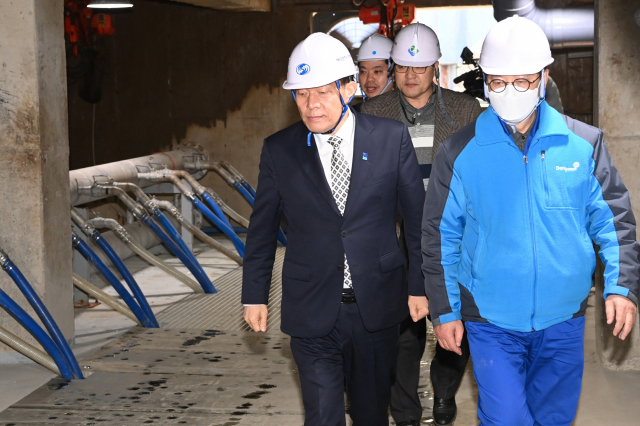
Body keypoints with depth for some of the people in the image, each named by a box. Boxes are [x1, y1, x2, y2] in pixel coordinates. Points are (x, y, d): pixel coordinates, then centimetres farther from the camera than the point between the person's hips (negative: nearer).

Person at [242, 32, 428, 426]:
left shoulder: (392, 138, -5)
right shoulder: (278, 150, -3)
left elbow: (417, 216, 1)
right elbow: (262, 229, 6)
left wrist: (419, 285, 2)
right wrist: (255, 294, 8)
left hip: (378, 306, 1)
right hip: (312, 311, 0)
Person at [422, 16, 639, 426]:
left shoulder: (583, 143, -3)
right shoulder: (460, 152, -6)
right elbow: (440, 235, 1)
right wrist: (445, 311, 1)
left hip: (564, 319, 2)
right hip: (490, 321, -2)